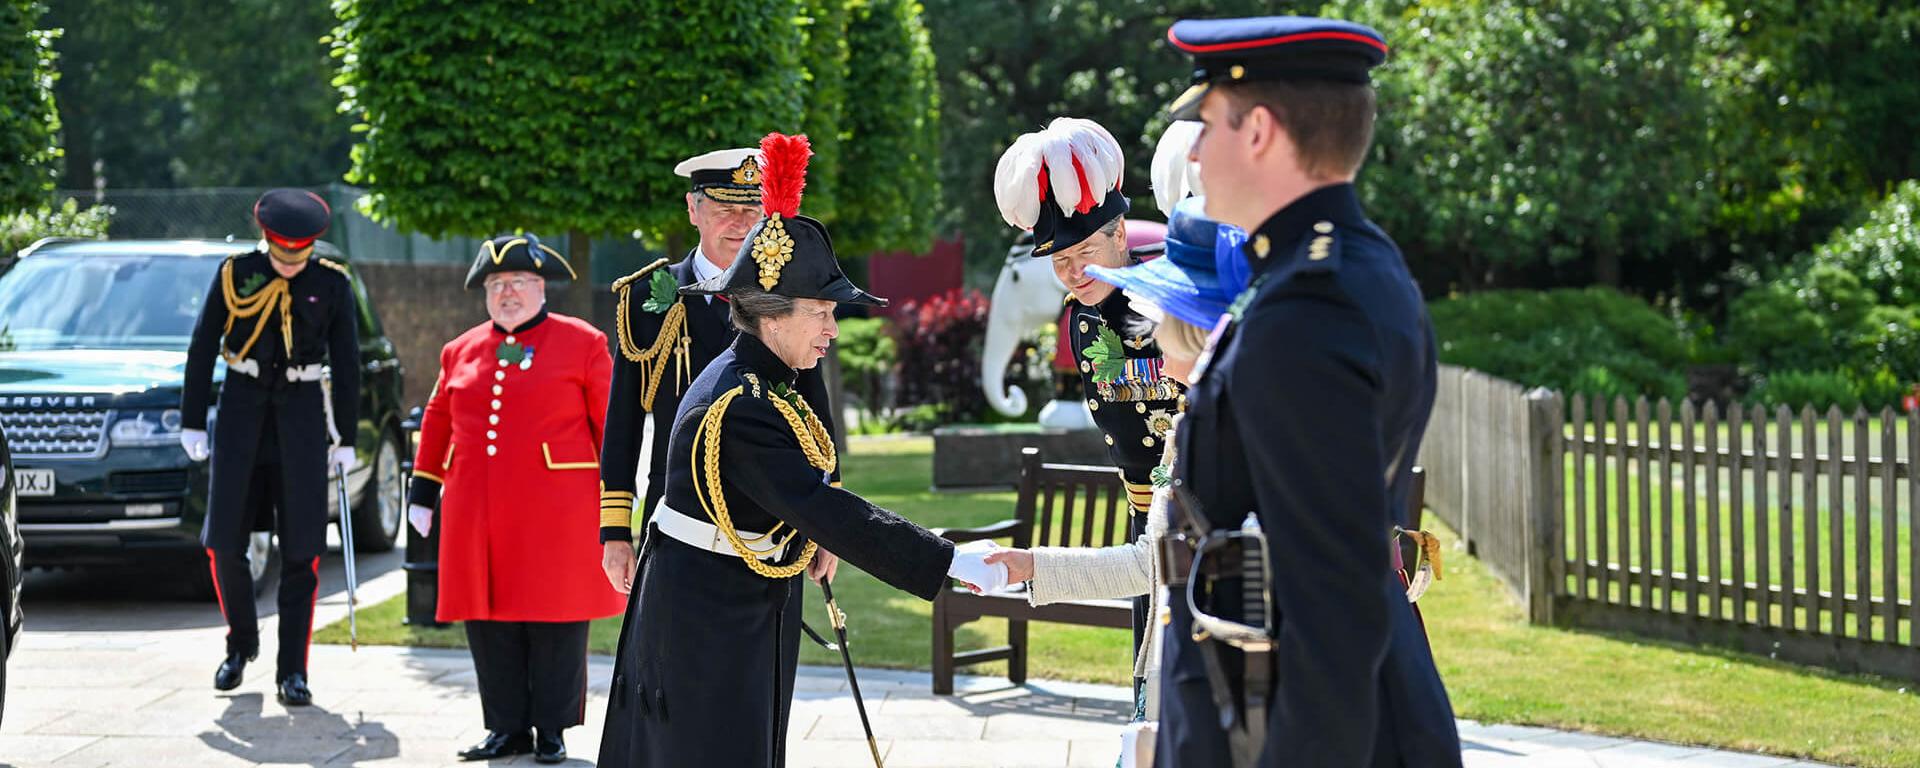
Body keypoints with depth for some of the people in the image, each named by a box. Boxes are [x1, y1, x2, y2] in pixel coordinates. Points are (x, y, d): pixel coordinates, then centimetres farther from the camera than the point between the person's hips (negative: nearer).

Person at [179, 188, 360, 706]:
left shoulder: (332, 284, 1)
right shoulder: (234, 274, 0)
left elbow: (346, 365, 5)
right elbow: (201, 348, 4)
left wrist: (346, 440, 3)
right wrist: (192, 423, 1)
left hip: (302, 413, 0)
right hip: (243, 406, 0)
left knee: (301, 547, -5)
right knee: (224, 541, -1)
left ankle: (292, 672, -1)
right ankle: (241, 643, 23)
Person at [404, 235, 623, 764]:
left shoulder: (583, 344, 1)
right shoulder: (461, 351, 13)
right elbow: (437, 423, 20)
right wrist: (423, 492, 18)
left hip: (556, 512, -4)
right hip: (478, 516, 4)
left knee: (555, 621, 0)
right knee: (489, 622, 5)